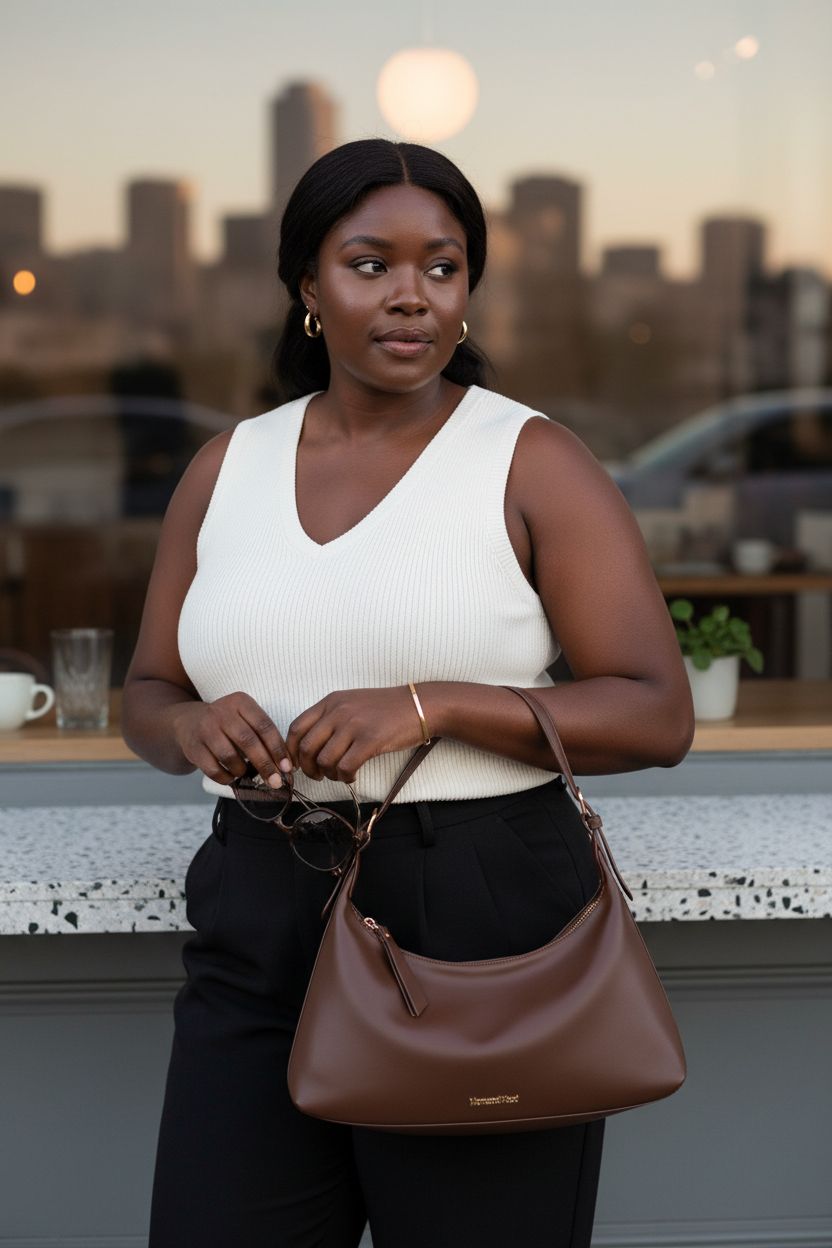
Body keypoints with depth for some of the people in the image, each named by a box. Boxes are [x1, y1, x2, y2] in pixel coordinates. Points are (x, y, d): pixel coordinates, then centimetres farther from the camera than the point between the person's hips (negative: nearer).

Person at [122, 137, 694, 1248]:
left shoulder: (532, 465, -3)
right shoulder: (228, 468, 9)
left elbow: (657, 717, -8)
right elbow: (147, 697, 16)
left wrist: (428, 706, -20)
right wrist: (194, 727, -9)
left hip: (486, 916, -3)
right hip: (259, 932, 4)